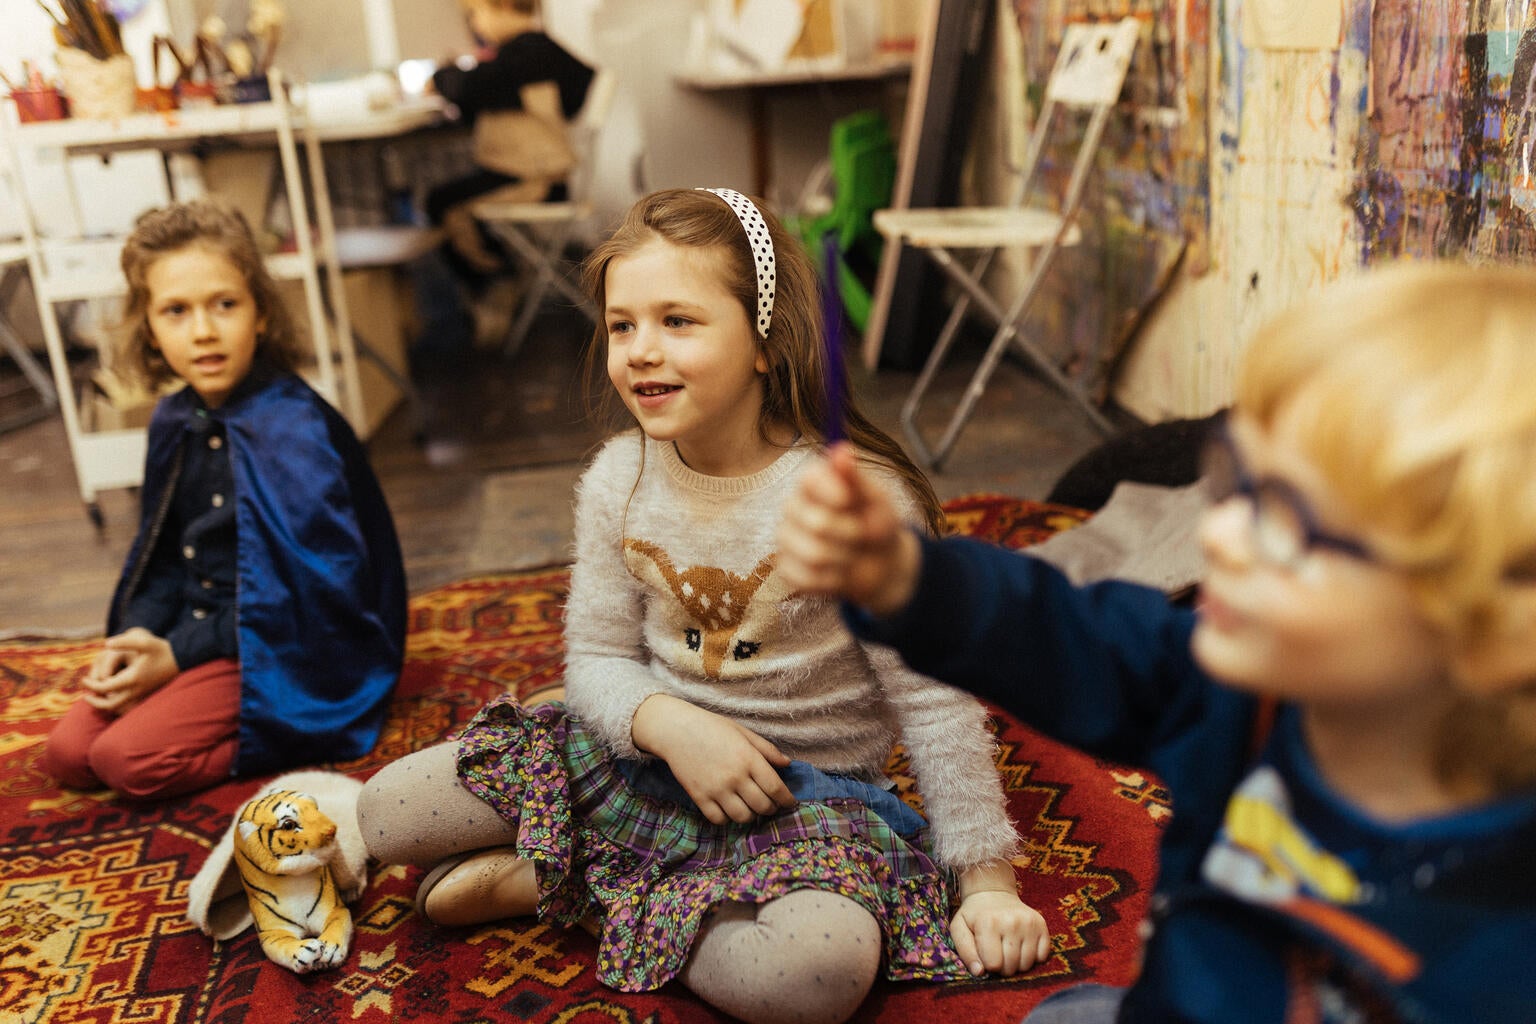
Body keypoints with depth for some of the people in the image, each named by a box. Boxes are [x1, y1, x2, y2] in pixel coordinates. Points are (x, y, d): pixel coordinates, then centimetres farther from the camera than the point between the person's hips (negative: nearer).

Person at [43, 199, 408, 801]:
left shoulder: (295, 430, -21)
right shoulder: (175, 423, 4)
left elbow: (309, 589, -21)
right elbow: (164, 555, 13)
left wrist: (179, 655, -17)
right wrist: (135, 635, -6)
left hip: (290, 651, -8)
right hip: (195, 634, 8)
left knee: (128, 759, -19)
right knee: (67, 753, 0)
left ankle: (274, 735, -1)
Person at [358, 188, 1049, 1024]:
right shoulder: (618, 479, -5)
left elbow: (935, 703, -14)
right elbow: (598, 657, 1)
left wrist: (987, 880, -11)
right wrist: (669, 724, -21)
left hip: (812, 791, -2)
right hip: (644, 757, 3)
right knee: (383, 811, -5)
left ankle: (566, 882, -9)